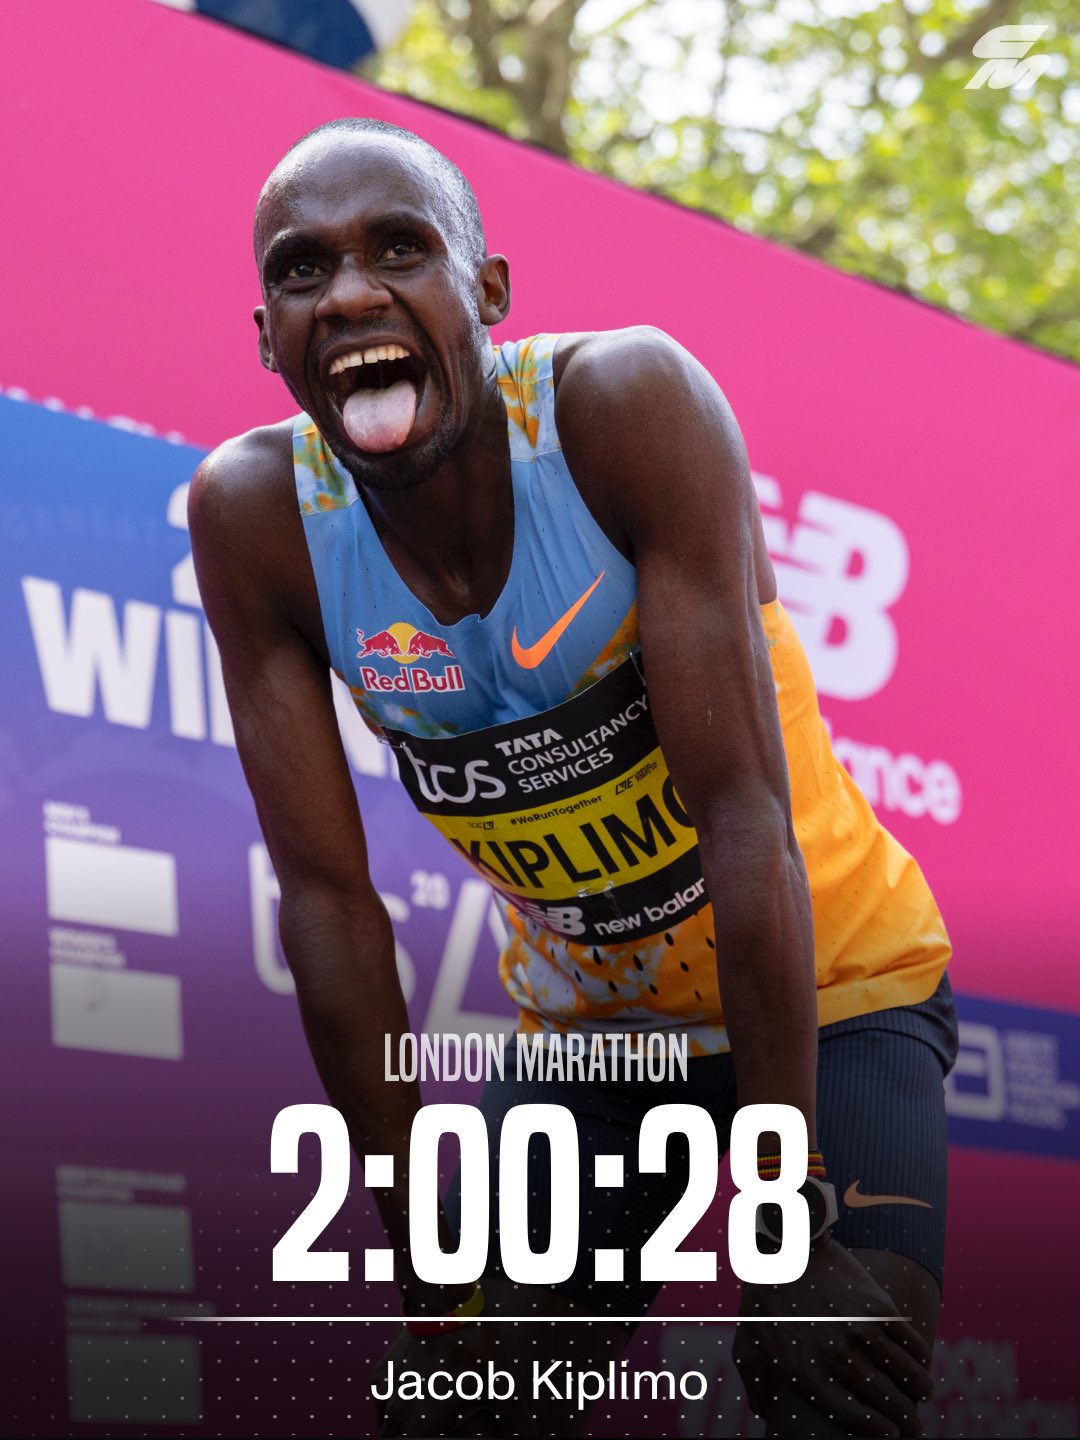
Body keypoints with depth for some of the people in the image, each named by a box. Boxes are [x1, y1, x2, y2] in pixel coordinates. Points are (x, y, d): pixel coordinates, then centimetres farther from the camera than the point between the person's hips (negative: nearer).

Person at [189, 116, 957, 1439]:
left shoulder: (630, 402, -27)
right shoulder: (255, 512, -17)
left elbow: (742, 813, -28)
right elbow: (328, 897, -14)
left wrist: (788, 1233, -28)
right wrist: (431, 1285, -12)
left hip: (826, 990, -3)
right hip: (581, 1021, 3)